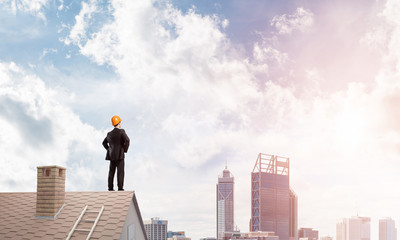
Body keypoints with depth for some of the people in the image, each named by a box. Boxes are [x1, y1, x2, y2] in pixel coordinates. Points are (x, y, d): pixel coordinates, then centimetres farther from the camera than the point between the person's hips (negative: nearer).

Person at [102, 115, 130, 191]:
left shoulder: (109, 134, 11)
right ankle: (120, 188, -10)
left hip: (112, 156, 6)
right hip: (120, 155, -6)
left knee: (111, 172, 8)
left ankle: (110, 188, 8)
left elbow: (104, 143, 22)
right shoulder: (121, 131, -8)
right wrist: (125, 150, -8)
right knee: (120, 172, -6)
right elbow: (127, 140, -20)